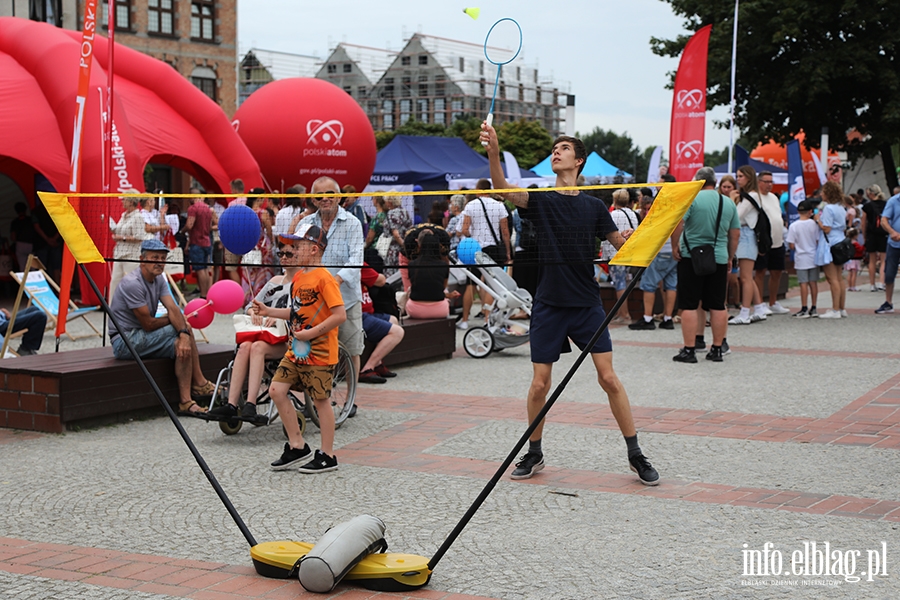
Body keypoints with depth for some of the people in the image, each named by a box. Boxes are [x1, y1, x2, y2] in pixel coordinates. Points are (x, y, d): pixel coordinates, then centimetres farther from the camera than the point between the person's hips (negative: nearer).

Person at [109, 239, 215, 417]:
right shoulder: (133, 283, -21)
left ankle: (199, 384, 1)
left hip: (141, 336, 9)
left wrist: (184, 334, -26)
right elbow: (148, 324, -19)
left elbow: (173, 309, -8)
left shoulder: (159, 279, 7)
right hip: (124, 341, -9)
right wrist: (172, 321, 0)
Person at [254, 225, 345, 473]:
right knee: (276, 390, 2)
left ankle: (327, 455, 13)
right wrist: (269, 311, 12)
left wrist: (311, 333, -21)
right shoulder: (298, 277, 11)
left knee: (321, 399, 1)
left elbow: (340, 315, -21)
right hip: (296, 350, 9)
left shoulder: (324, 278, -16)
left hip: (319, 352, -9)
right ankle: (297, 446, 13)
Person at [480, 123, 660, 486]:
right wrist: (493, 153, -35)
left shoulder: (594, 207, 5)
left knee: (608, 378, -4)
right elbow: (503, 189, -17)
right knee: (539, 384, 1)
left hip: (587, 304, 0)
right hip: (549, 305, 0)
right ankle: (534, 454, 21)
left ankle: (636, 455, 6)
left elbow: (621, 243, 9)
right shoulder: (540, 200, 1)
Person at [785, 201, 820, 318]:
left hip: (801, 259, -3)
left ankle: (804, 309, -2)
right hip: (813, 257, 3)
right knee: (813, 282, 7)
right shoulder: (814, 224, -4)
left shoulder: (793, 226, -10)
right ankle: (813, 308, 12)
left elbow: (792, 246, -9)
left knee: (803, 283, -2)